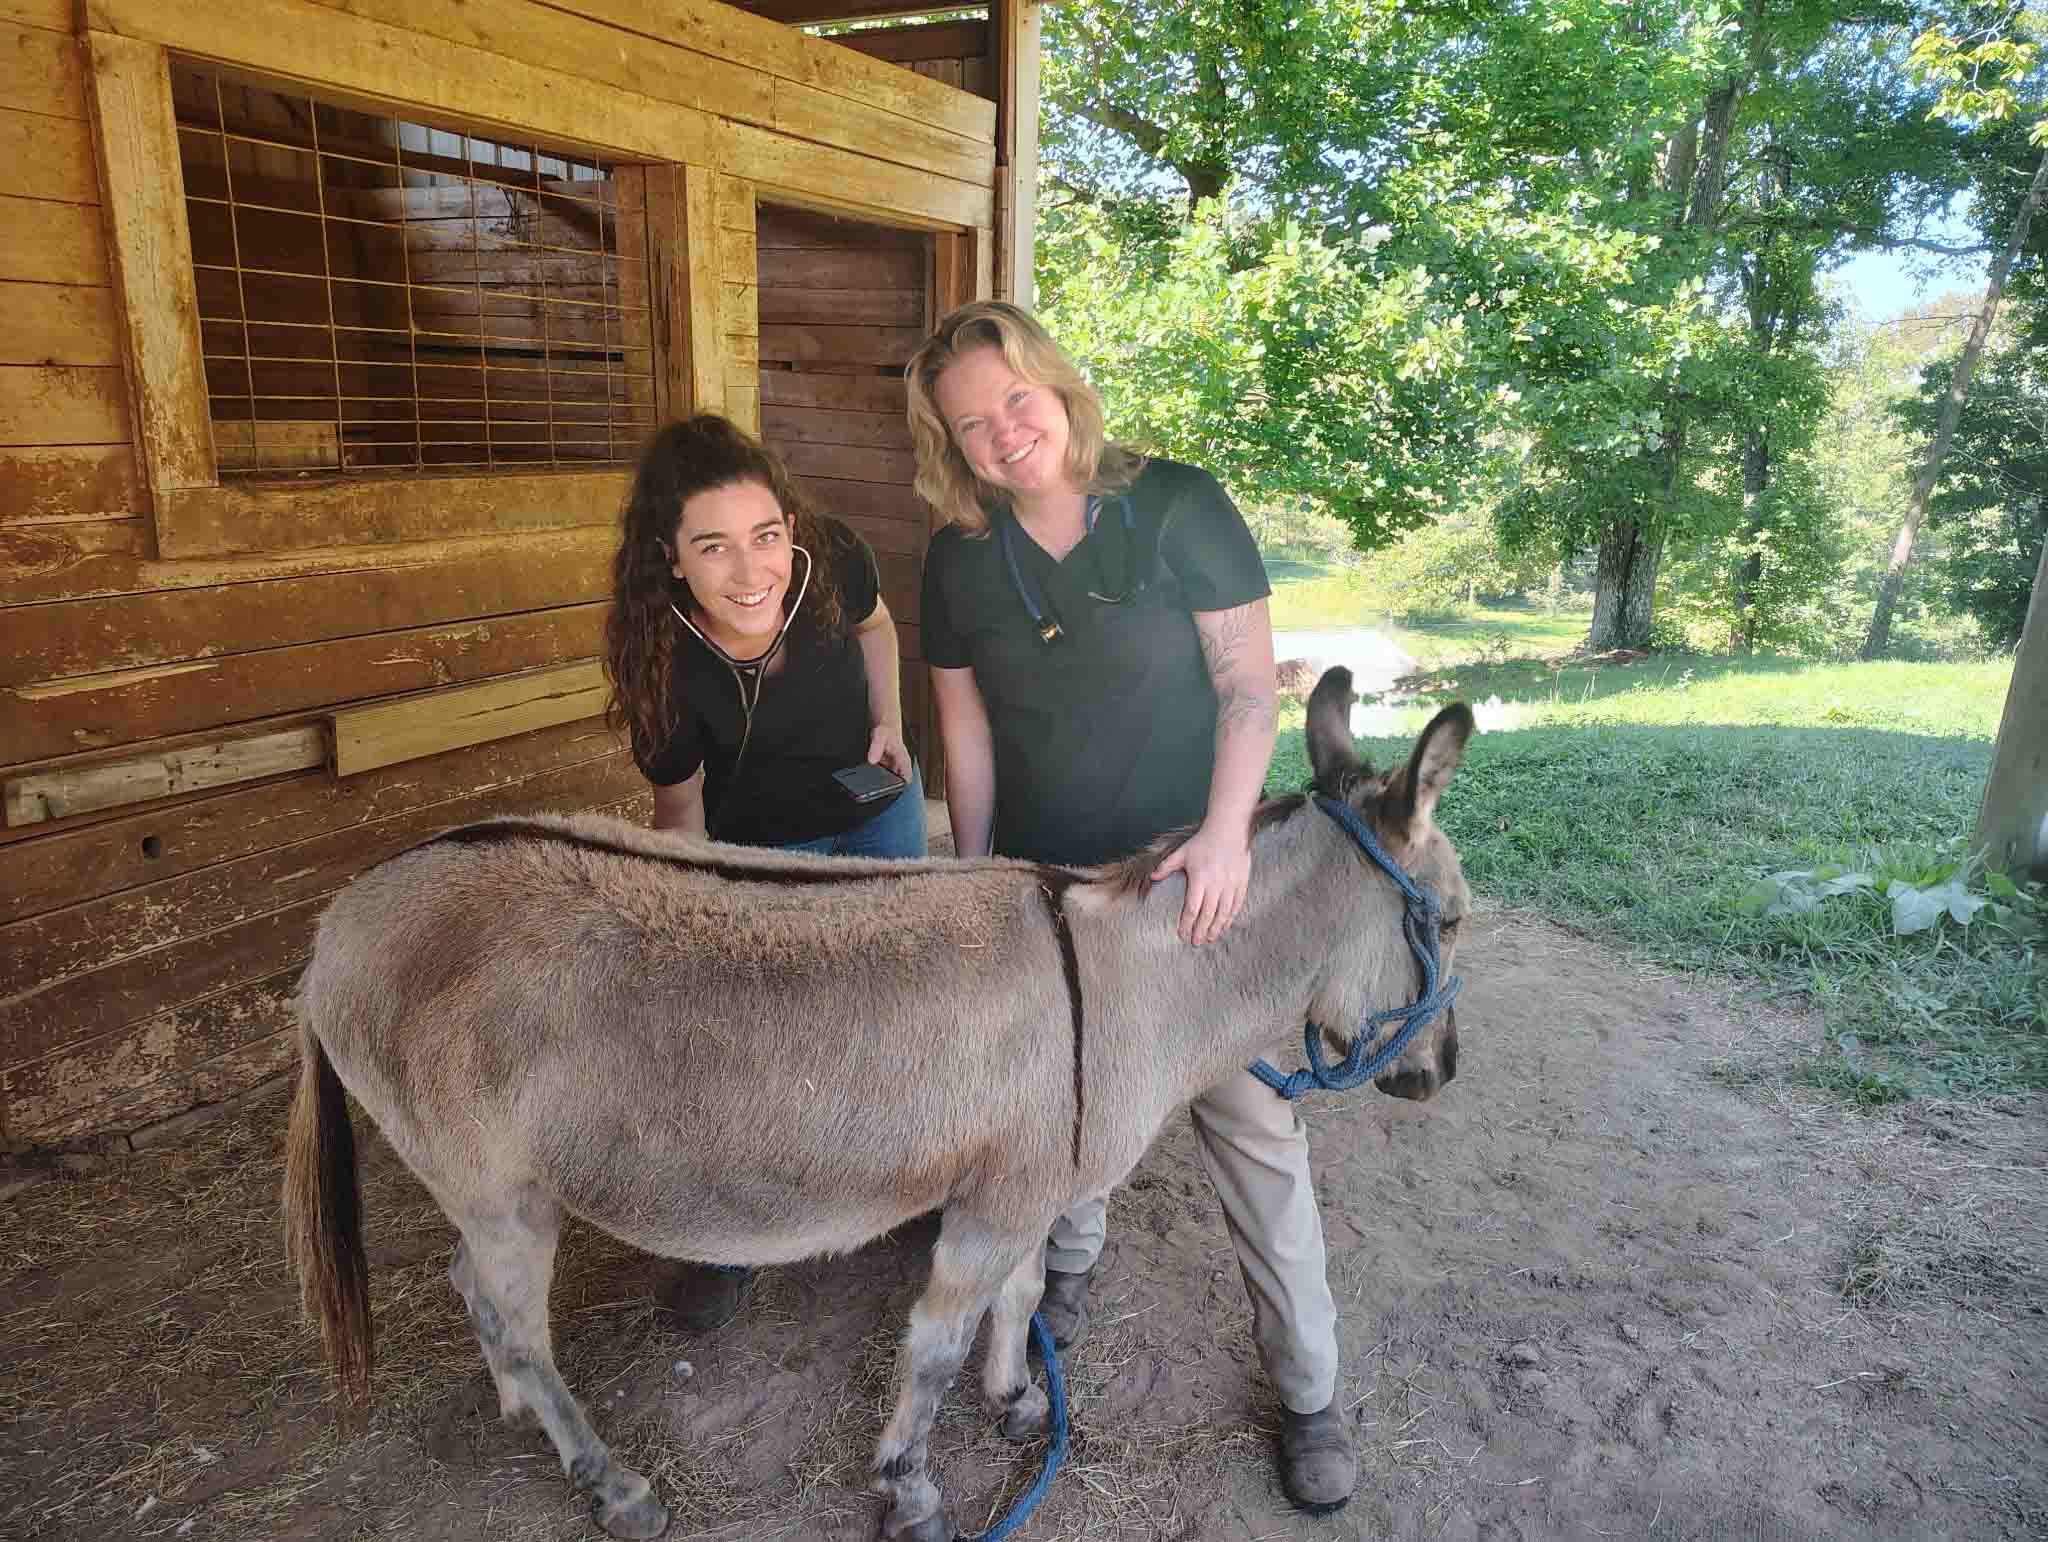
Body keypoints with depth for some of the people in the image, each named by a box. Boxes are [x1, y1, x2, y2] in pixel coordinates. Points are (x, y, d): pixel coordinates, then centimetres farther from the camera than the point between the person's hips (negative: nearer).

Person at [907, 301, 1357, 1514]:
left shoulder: (1177, 506, -11)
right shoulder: (960, 559, -2)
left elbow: (1250, 681, -11)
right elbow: (968, 735, 4)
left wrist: (1226, 831, -24)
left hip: (1194, 875, -3)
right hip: (1044, 885, 3)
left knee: (1253, 1121, 2)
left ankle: (1311, 1388, 20)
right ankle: (1073, 1256, 50)